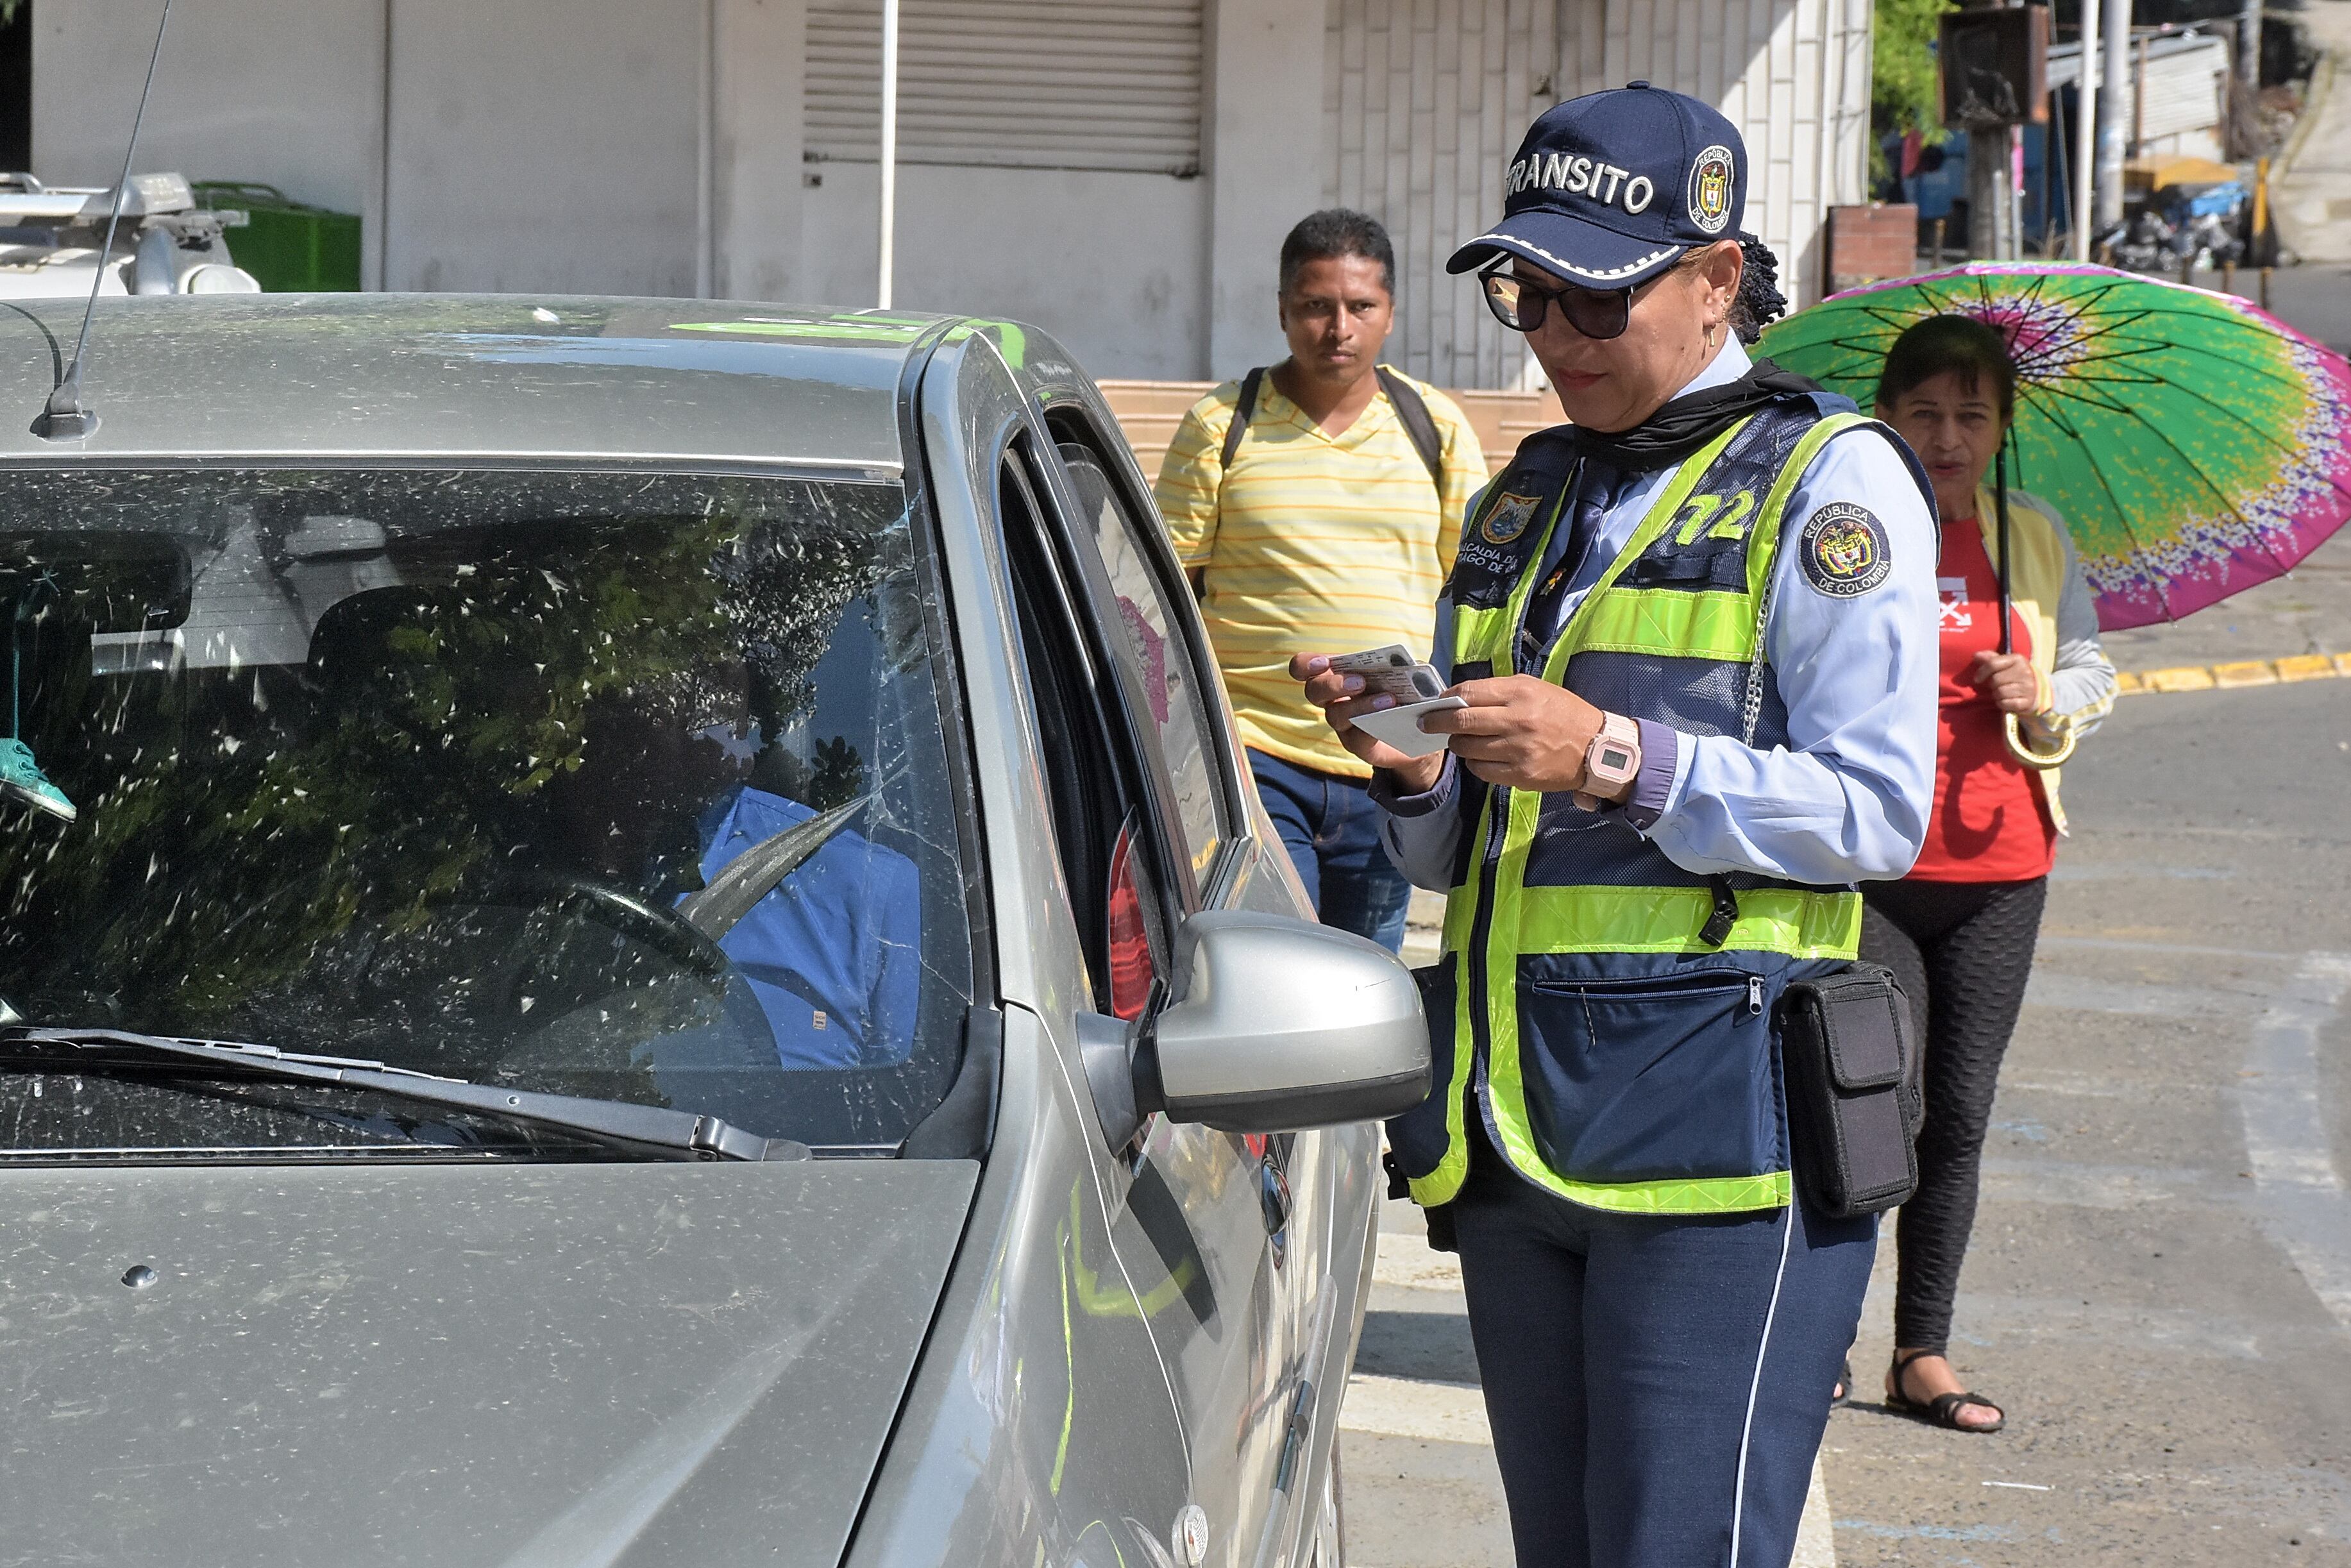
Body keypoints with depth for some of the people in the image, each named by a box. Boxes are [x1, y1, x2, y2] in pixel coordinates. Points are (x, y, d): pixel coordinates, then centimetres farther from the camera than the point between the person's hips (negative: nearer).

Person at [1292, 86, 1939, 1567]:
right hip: (1513, 1118, 7)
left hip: (1718, 1122, -7)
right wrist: (1414, 774, -1)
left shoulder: (1829, 478, -1)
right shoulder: (1523, 500, 20)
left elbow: (1875, 815, -10)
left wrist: (1619, 761, -19)